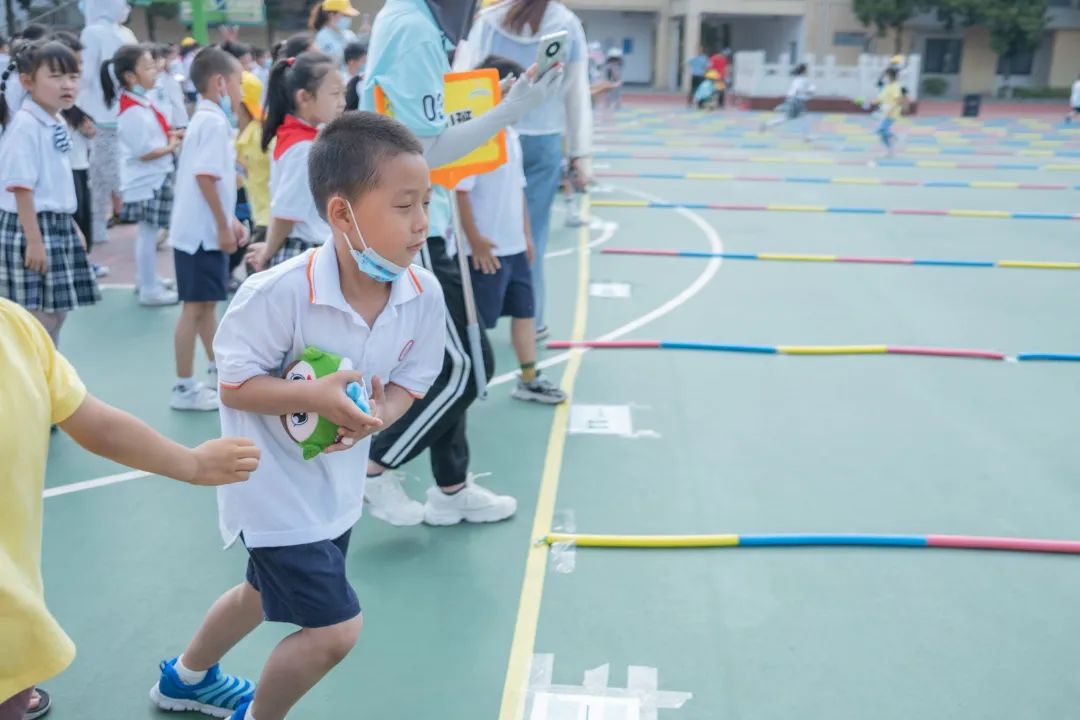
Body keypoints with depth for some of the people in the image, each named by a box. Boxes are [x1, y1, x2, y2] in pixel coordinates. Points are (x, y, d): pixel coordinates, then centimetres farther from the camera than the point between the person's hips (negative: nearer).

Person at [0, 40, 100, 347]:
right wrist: (33, 240, -22)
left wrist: (72, 227, 23)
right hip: (32, 228, -9)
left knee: (57, 314, 15)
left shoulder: (58, 124, 11)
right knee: (38, 318, -4)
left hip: (59, 227, 9)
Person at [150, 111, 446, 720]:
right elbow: (234, 388, -21)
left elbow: (410, 380, -3)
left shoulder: (425, 294, -15)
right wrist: (314, 396, -35)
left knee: (269, 592, 28)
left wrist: (378, 414, -24)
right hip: (275, 485, -7)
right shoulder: (279, 293, -31)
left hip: (337, 482, 7)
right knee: (335, 627, -5)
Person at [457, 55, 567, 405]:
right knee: (476, 321, 1)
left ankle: (529, 379, 29)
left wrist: (525, 234, 19)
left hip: (514, 246, 9)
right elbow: (459, 191, -22)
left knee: (524, 310, 16)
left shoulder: (511, 135, 11)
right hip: (487, 250, -9)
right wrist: (475, 241, -21)